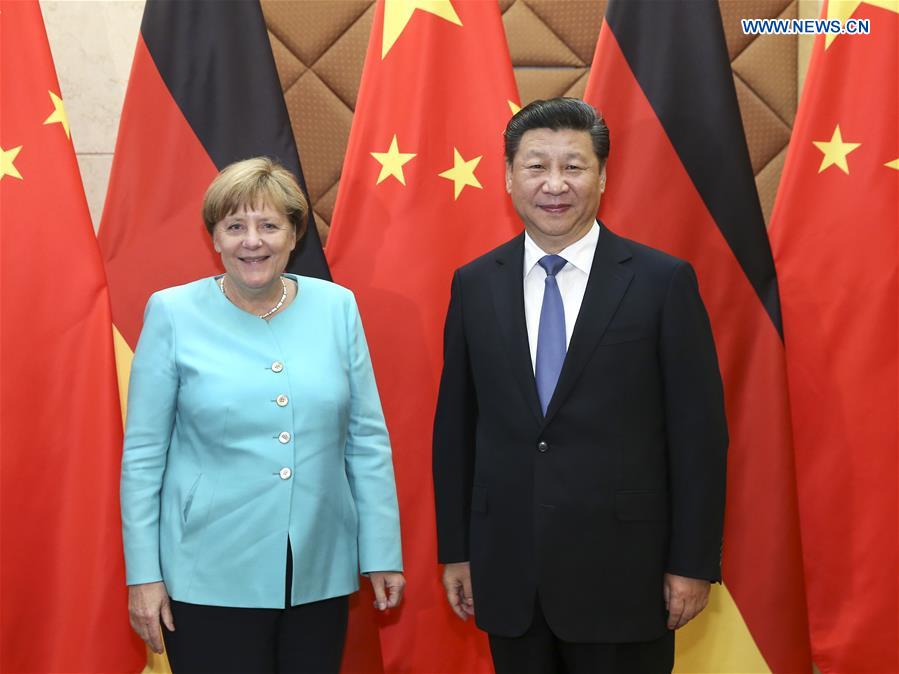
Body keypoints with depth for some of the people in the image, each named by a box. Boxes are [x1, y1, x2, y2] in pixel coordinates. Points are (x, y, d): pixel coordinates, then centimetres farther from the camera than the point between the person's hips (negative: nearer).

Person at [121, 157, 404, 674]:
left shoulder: (337, 307, 1)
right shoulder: (173, 313, -5)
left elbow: (367, 440, 4)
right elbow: (143, 455, -2)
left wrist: (383, 553, 3)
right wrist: (144, 574, -3)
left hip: (322, 571, 3)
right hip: (211, 576, -2)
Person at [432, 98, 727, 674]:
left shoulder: (663, 281, -6)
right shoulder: (474, 285, 3)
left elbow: (699, 430, -5)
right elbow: (454, 426, 7)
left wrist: (694, 562, -6)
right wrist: (455, 550, 7)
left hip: (622, 568, -2)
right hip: (507, 570, 3)